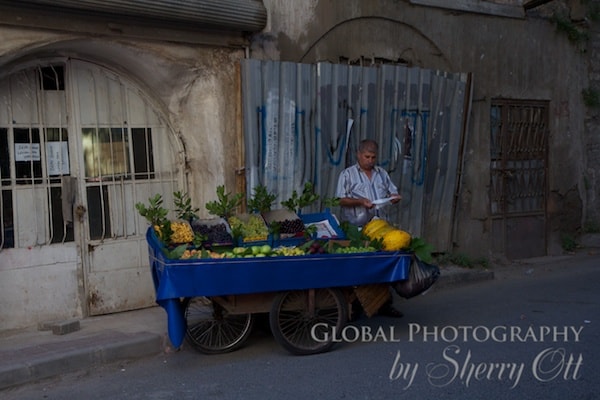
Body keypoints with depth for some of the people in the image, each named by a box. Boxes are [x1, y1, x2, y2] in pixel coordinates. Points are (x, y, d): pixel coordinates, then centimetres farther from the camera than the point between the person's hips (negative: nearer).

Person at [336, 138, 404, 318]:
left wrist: (395, 198, -3)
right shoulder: (347, 174, 2)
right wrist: (360, 201, -19)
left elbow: (393, 193, 21)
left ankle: (385, 304, 15)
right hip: (357, 229, -4)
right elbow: (341, 200, -5)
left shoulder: (382, 173, 17)